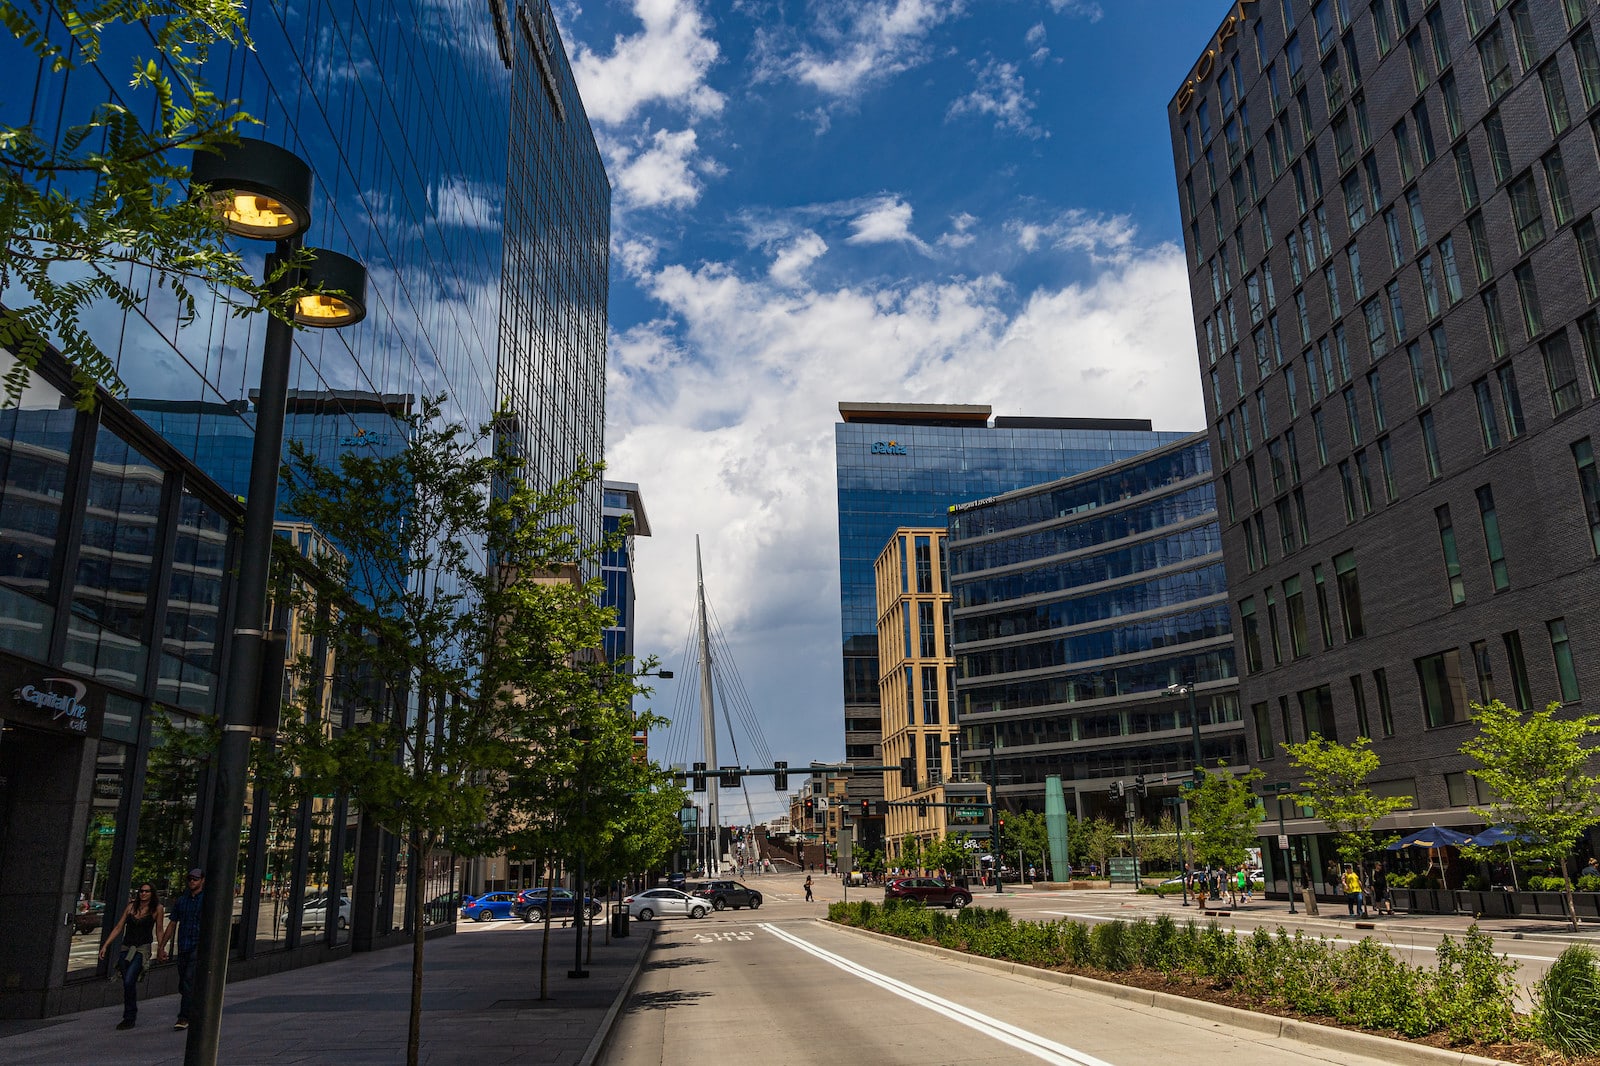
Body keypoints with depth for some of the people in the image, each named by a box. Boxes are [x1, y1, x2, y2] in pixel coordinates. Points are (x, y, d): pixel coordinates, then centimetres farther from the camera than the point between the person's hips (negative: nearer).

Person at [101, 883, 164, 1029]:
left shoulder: (156, 908, 0)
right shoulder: (131, 906, 6)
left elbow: (159, 931, 7)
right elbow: (119, 928, 9)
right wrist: (105, 945, 4)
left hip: (142, 949, -4)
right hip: (127, 948, 4)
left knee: (129, 982, -17)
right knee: (127, 984, 7)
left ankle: (129, 1018, -7)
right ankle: (130, 1017, 24)